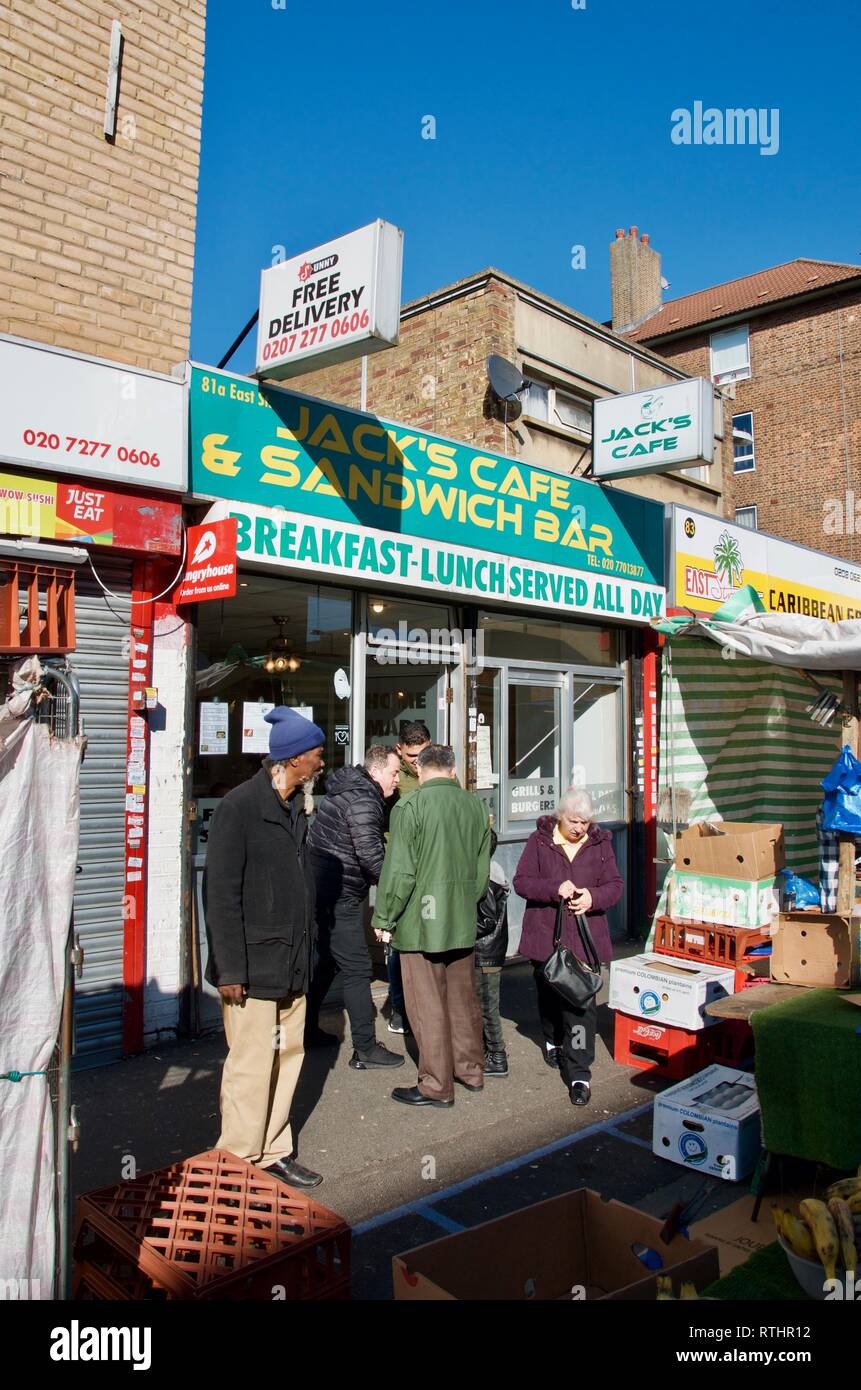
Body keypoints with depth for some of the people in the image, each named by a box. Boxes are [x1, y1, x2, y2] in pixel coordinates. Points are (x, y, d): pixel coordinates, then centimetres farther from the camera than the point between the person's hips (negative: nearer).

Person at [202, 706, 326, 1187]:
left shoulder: (296, 806, 10)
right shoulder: (240, 806, -14)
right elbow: (221, 893, -15)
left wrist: (308, 949, 15)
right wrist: (230, 968, -16)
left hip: (293, 965, 8)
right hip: (255, 966, -8)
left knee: (288, 1057, 14)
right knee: (252, 1065, 1)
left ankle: (274, 1152, 28)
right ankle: (240, 1162, 17)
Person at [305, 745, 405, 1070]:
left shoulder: (346, 790, 15)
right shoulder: (363, 801, -17)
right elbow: (370, 854, -23)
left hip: (320, 891, 10)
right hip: (339, 897, -10)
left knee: (328, 961, 22)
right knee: (357, 969, -5)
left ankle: (307, 1028, 32)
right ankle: (365, 1049, 0)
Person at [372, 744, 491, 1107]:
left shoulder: (410, 807, -14)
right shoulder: (475, 805, 5)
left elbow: (399, 872, -15)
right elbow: (483, 869, 13)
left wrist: (383, 919, -4)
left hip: (420, 923, -6)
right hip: (464, 924, 6)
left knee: (428, 1005, 4)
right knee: (463, 998, 18)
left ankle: (437, 1085, 12)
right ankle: (470, 1070, 31)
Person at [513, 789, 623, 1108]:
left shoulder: (600, 843, 3)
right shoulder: (539, 840, -2)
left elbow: (615, 885, 3)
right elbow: (521, 881, -6)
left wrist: (593, 897, -18)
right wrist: (555, 889, -23)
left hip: (584, 937, 0)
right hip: (545, 935, 1)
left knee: (581, 1003, -6)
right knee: (549, 994, 19)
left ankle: (578, 1073, 0)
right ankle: (553, 1040, 47)